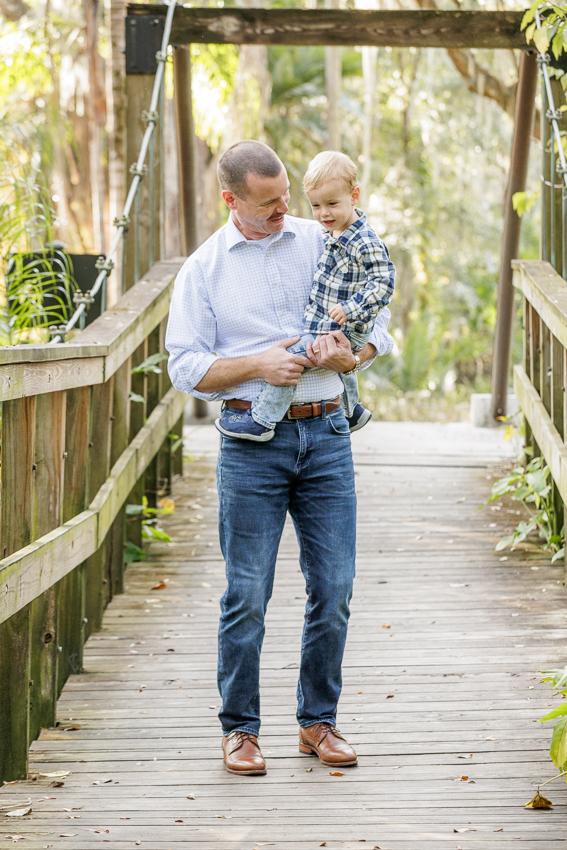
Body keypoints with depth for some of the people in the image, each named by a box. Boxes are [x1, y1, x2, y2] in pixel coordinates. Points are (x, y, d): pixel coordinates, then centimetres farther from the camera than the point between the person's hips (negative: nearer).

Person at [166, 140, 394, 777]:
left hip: (326, 432, 2)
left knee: (333, 587, 2)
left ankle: (318, 721, 16)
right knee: (247, 593, -2)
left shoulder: (326, 244, 9)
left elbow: (378, 323, 13)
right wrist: (256, 365, -13)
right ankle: (239, 729, 11)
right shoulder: (203, 269, 5)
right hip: (252, 441, -2)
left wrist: (348, 355, -9)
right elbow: (186, 366, 1)